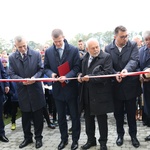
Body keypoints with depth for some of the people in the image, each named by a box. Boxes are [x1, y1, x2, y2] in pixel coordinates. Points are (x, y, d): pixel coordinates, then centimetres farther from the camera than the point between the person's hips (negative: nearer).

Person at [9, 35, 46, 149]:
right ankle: (27, 137, 30)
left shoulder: (36, 54, -4)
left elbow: (41, 69, -1)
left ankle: (38, 137, 26)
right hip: (22, 91, 1)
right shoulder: (12, 57, -1)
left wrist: (35, 77, -20)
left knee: (38, 116, 9)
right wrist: (22, 80, -20)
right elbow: (12, 74, -2)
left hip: (36, 90, -1)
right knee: (25, 117, 13)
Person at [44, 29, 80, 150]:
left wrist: (66, 77, -24)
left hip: (71, 88, -2)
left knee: (75, 116, 9)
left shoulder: (73, 50, -8)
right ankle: (64, 139, 31)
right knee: (61, 116, 15)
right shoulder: (48, 51, 0)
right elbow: (46, 67, 7)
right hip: (57, 89, 3)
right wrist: (51, 74, -15)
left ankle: (75, 140, 25)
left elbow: (77, 67, -10)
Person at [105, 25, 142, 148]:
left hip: (130, 85, -1)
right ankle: (120, 134, 34)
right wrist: (115, 74, -25)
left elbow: (134, 60, -18)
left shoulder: (133, 45, -4)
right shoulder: (108, 49, -2)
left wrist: (127, 69, -38)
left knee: (131, 113, 11)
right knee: (118, 113, 14)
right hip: (116, 86, 1)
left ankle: (133, 135, 30)